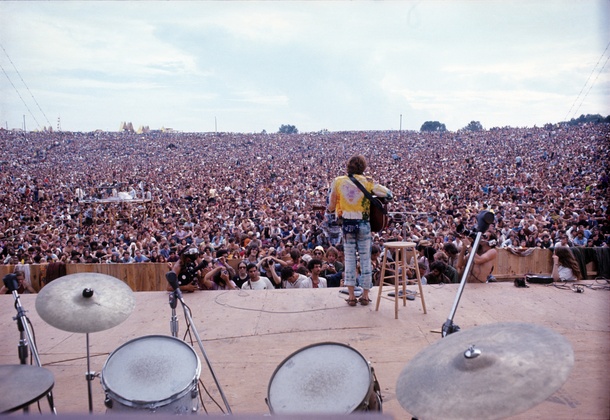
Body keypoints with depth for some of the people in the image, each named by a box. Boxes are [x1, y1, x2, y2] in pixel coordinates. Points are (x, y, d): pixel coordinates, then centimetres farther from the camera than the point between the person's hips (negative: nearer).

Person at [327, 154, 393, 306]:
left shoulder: (338, 182, -2)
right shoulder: (367, 182, -5)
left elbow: (331, 207, -1)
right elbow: (388, 194, -5)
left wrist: (332, 209, 22)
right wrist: (373, 193, 12)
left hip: (347, 224, 1)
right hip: (363, 224, -1)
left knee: (349, 259, 8)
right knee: (365, 259, 8)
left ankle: (351, 296, 8)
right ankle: (365, 295, 14)